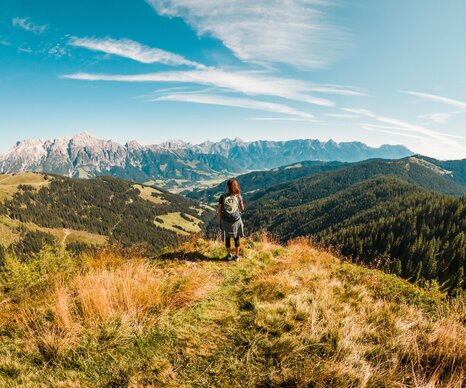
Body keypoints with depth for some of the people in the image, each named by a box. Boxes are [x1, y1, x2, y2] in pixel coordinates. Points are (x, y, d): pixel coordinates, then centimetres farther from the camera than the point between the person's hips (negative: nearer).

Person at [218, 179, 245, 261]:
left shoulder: (222, 197, -12)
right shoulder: (238, 197, -11)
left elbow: (219, 211, -6)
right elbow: (242, 209, 0)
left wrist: (219, 221, 8)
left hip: (226, 221, 0)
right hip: (236, 220, 0)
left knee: (227, 238, 16)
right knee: (236, 238, 16)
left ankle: (229, 255, 29)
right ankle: (237, 256, 25)